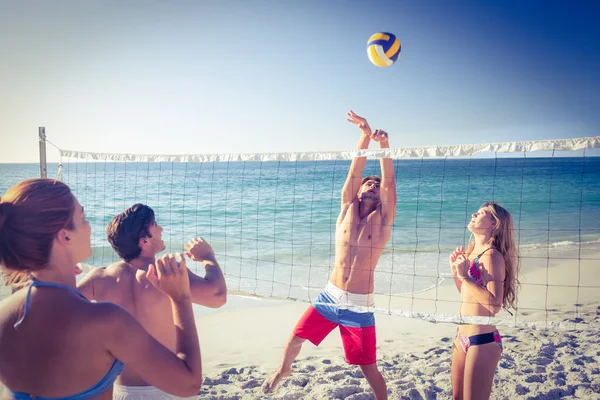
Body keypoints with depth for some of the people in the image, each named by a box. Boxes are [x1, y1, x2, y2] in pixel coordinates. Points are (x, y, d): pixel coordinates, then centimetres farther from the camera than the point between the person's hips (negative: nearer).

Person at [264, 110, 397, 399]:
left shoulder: (383, 219, -3)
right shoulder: (347, 210, 2)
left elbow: (389, 181, -16)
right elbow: (354, 172, -7)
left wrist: (384, 144, -26)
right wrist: (365, 136, -16)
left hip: (359, 305, -2)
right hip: (330, 296, 3)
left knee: (369, 368, 2)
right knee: (295, 339, 12)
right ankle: (284, 369, 44)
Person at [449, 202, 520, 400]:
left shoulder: (492, 255, -16)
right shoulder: (471, 251, 10)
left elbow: (495, 304, -24)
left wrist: (465, 276, -23)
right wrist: (455, 269, 7)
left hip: (483, 340, -9)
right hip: (462, 337, 9)